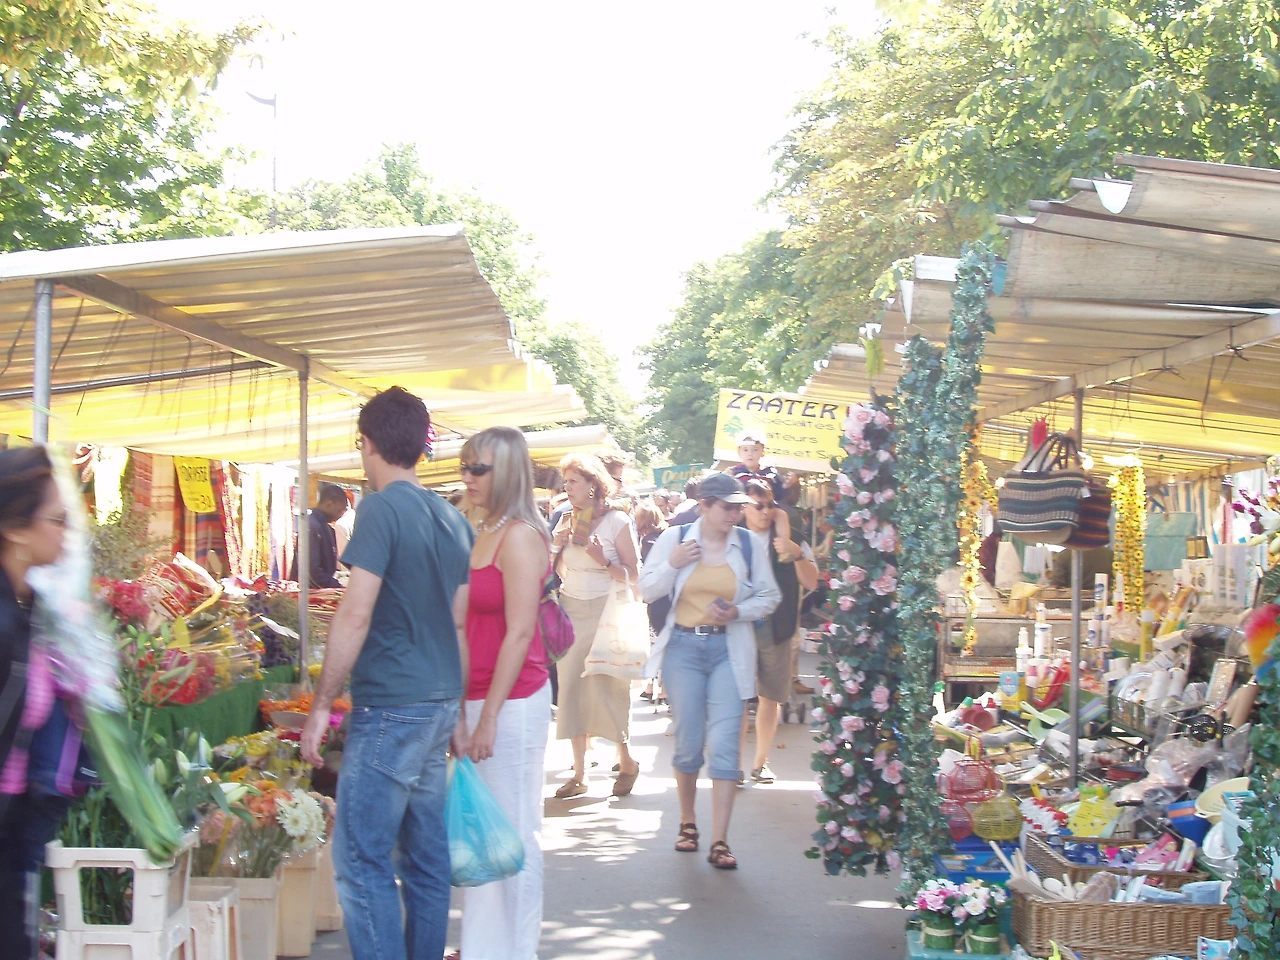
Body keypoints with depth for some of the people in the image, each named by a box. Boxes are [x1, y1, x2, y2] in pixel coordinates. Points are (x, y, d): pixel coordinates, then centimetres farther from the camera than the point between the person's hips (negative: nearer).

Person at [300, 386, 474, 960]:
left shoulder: (382, 509, -12)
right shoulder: (452, 520, 12)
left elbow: (355, 617, -16)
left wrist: (321, 706, -11)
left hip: (388, 708, -8)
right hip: (438, 703, 8)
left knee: (362, 862, -5)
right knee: (426, 858, 12)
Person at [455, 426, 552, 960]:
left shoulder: (520, 536, -13)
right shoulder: (484, 535, 13)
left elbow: (519, 632, -17)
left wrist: (490, 716, -17)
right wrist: (465, 706, 14)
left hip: (512, 700, -9)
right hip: (477, 696, 9)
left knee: (511, 831, 1)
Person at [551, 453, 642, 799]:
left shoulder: (617, 521, -6)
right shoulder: (567, 520, 10)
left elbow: (633, 575, -9)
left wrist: (603, 560, -23)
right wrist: (557, 546, -2)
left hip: (605, 611, -5)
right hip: (570, 610, 5)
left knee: (607, 686, -5)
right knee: (572, 686, 0)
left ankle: (626, 762, 15)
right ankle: (579, 772, 6)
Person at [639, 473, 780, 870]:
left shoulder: (749, 544, 1)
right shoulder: (674, 538, 0)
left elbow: (769, 596, 7)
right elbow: (647, 591, 3)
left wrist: (737, 611, -11)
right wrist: (672, 564, -14)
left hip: (728, 649, 0)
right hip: (683, 647, 0)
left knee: (724, 743, -8)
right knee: (689, 742, 6)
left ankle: (719, 841, -6)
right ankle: (687, 822, 29)